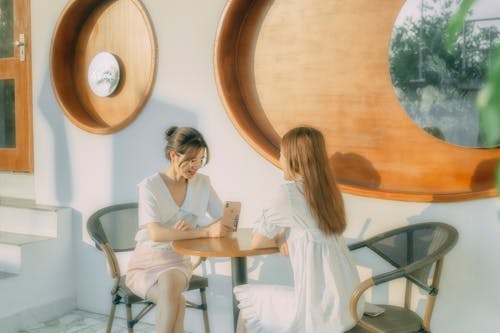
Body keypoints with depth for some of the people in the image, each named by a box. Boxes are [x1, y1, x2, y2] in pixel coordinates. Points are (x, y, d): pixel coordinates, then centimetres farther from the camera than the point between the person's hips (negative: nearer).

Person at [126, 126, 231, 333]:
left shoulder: (202, 183, -1)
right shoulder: (150, 186, -15)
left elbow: (225, 223, -2)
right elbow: (156, 234, -28)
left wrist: (192, 229, -22)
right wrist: (206, 232, -36)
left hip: (178, 262, 2)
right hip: (146, 263, -2)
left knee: (169, 282, -34)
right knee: (177, 301, -32)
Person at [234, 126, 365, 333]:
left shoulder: (290, 192, -14)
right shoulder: (326, 189, 8)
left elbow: (257, 242, -4)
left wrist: (279, 239, 13)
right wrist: (284, 238, 4)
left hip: (323, 309, -7)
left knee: (247, 303, 15)